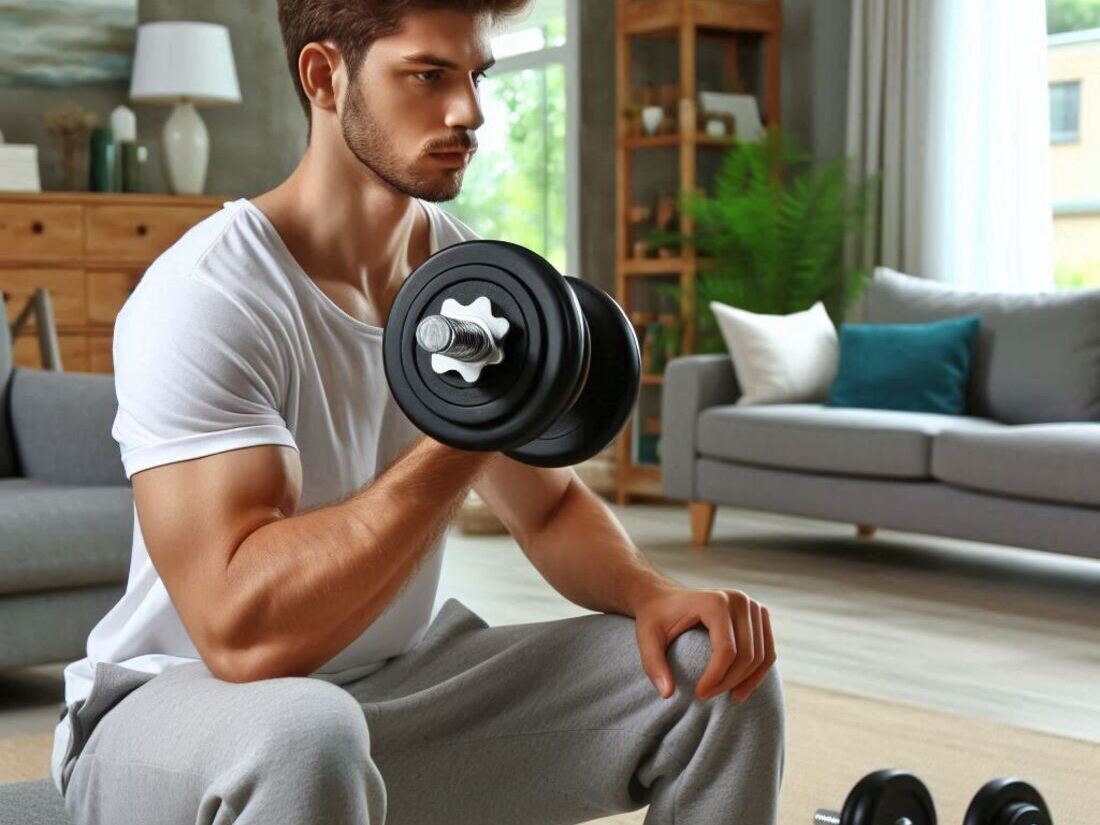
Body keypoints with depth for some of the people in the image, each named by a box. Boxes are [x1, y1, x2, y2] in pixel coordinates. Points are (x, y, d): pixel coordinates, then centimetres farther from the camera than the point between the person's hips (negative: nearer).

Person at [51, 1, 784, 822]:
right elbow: (243, 630, -34)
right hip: (178, 706, -6)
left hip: (398, 687, 6)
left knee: (715, 671, -6)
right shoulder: (203, 298, -24)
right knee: (302, 736, -41)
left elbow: (552, 509, 9)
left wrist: (651, 591, -13)